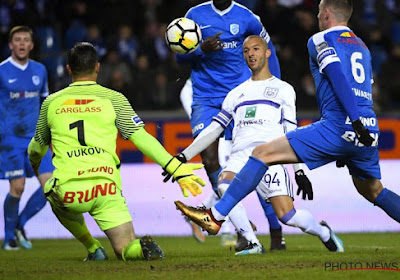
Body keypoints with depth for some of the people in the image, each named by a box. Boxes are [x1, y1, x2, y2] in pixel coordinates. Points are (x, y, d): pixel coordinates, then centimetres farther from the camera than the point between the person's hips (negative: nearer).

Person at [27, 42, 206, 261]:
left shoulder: (51, 102, 12)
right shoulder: (113, 99, 8)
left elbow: (36, 148, 26)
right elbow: (141, 138, 0)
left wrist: (34, 167, 49)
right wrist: (176, 168, 1)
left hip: (68, 191, 0)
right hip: (106, 188, 0)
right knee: (126, 250, 9)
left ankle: (93, 248, 25)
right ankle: (142, 247, -27)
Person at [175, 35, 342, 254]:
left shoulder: (283, 90, 16)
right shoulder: (236, 94, 26)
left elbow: (291, 133, 10)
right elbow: (213, 130, 26)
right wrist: (183, 156, 18)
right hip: (240, 156, 3)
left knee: (287, 216, -16)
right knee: (224, 186, -33)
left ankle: (323, 232, 15)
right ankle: (252, 243, -28)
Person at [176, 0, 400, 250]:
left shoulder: (321, 40, 3)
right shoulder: (362, 47, 25)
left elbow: (338, 76, -14)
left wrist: (355, 120, -25)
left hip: (339, 126, -7)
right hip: (369, 131, 7)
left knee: (263, 153, -5)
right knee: (373, 191, 27)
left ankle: (215, 216, -10)